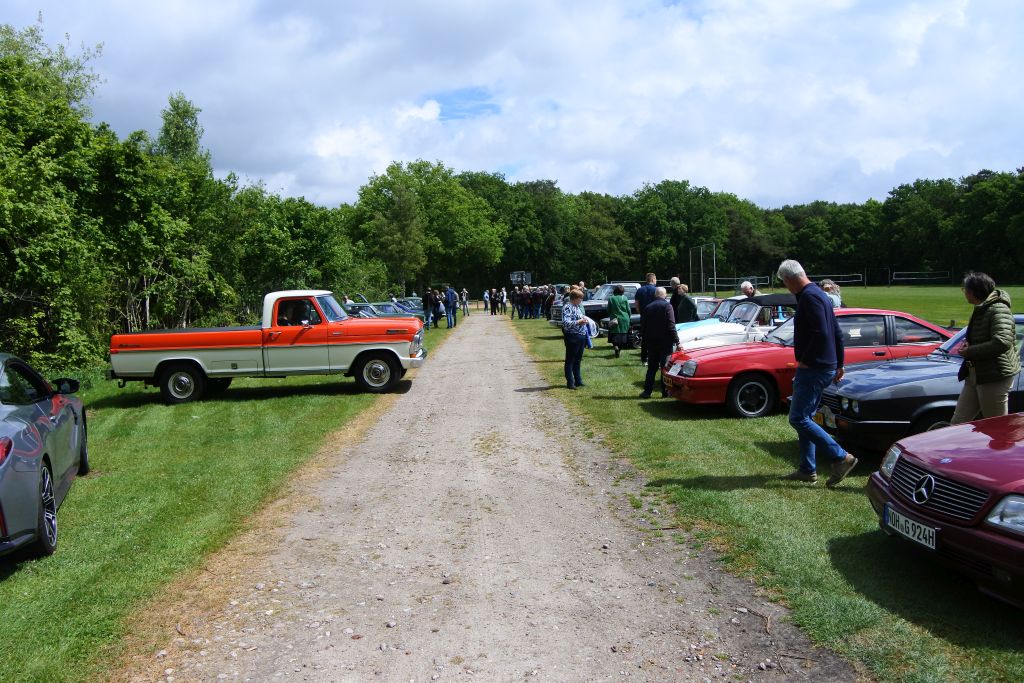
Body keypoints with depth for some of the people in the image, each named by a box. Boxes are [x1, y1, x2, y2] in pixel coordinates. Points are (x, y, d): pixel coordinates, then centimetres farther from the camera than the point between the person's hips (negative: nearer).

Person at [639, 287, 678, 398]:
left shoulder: (648, 307, 7)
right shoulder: (667, 306, -7)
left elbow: (642, 327, 9)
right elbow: (671, 326, -14)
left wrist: (643, 343, 15)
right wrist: (676, 341, -11)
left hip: (651, 342, 4)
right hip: (665, 342, -4)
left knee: (652, 367, 10)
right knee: (665, 366, 3)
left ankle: (647, 391, 7)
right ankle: (666, 391, 3)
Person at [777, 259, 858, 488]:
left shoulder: (809, 297, -16)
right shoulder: (819, 294, 16)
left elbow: (820, 333, -26)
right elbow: (837, 334, 21)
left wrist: (805, 360, -16)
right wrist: (839, 364, 24)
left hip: (814, 369, -11)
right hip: (826, 367, 11)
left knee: (798, 418, -8)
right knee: (804, 418, 14)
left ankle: (841, 457, -4)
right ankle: (808, 470, 18)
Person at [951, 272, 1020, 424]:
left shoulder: (999, 310, -17)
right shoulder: (981, 309, 14)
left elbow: (1002, 343, -30)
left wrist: (969, 351, -19)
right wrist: (967, 343, 8)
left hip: (995, 377, -10)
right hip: (975, 376, 10)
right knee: (957, 423, 8)